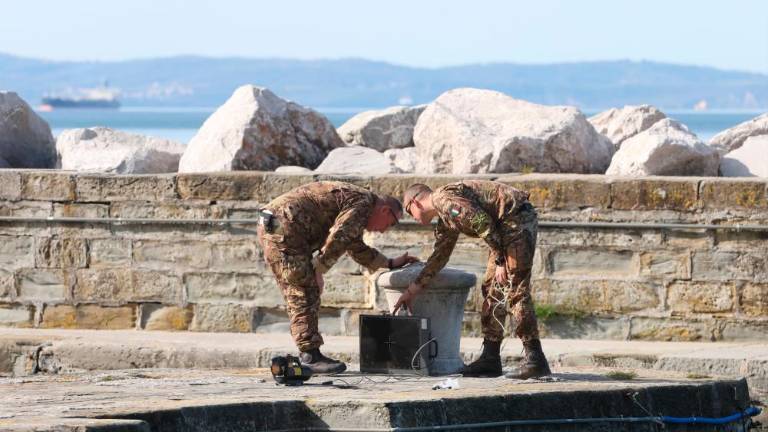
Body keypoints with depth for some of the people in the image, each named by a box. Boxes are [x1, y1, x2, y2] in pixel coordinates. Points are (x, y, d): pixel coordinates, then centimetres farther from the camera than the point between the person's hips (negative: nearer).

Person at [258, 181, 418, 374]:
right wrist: (318, 271, -15)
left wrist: (391, 263, 37)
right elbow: (337, 238, -19)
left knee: (296, 294, 12)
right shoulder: (364, 201, -7)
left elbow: (357, 249, 37)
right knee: (306, 291, -9)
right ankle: (310, 356, -10)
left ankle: (308, 356, 15)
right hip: (284, 226, -11)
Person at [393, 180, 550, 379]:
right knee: (492, 289, 11)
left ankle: (535, 360, -15)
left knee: (515, 291, -13)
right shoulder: (445, 221, 23)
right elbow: (440, 255, 31)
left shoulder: (443, 198, -10)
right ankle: (490, 359, 12)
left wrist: (500, 261, -17)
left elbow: (483, 223, -19)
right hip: (506, 227, 11)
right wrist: (413, 290, 30)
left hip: (517, 219, -11)